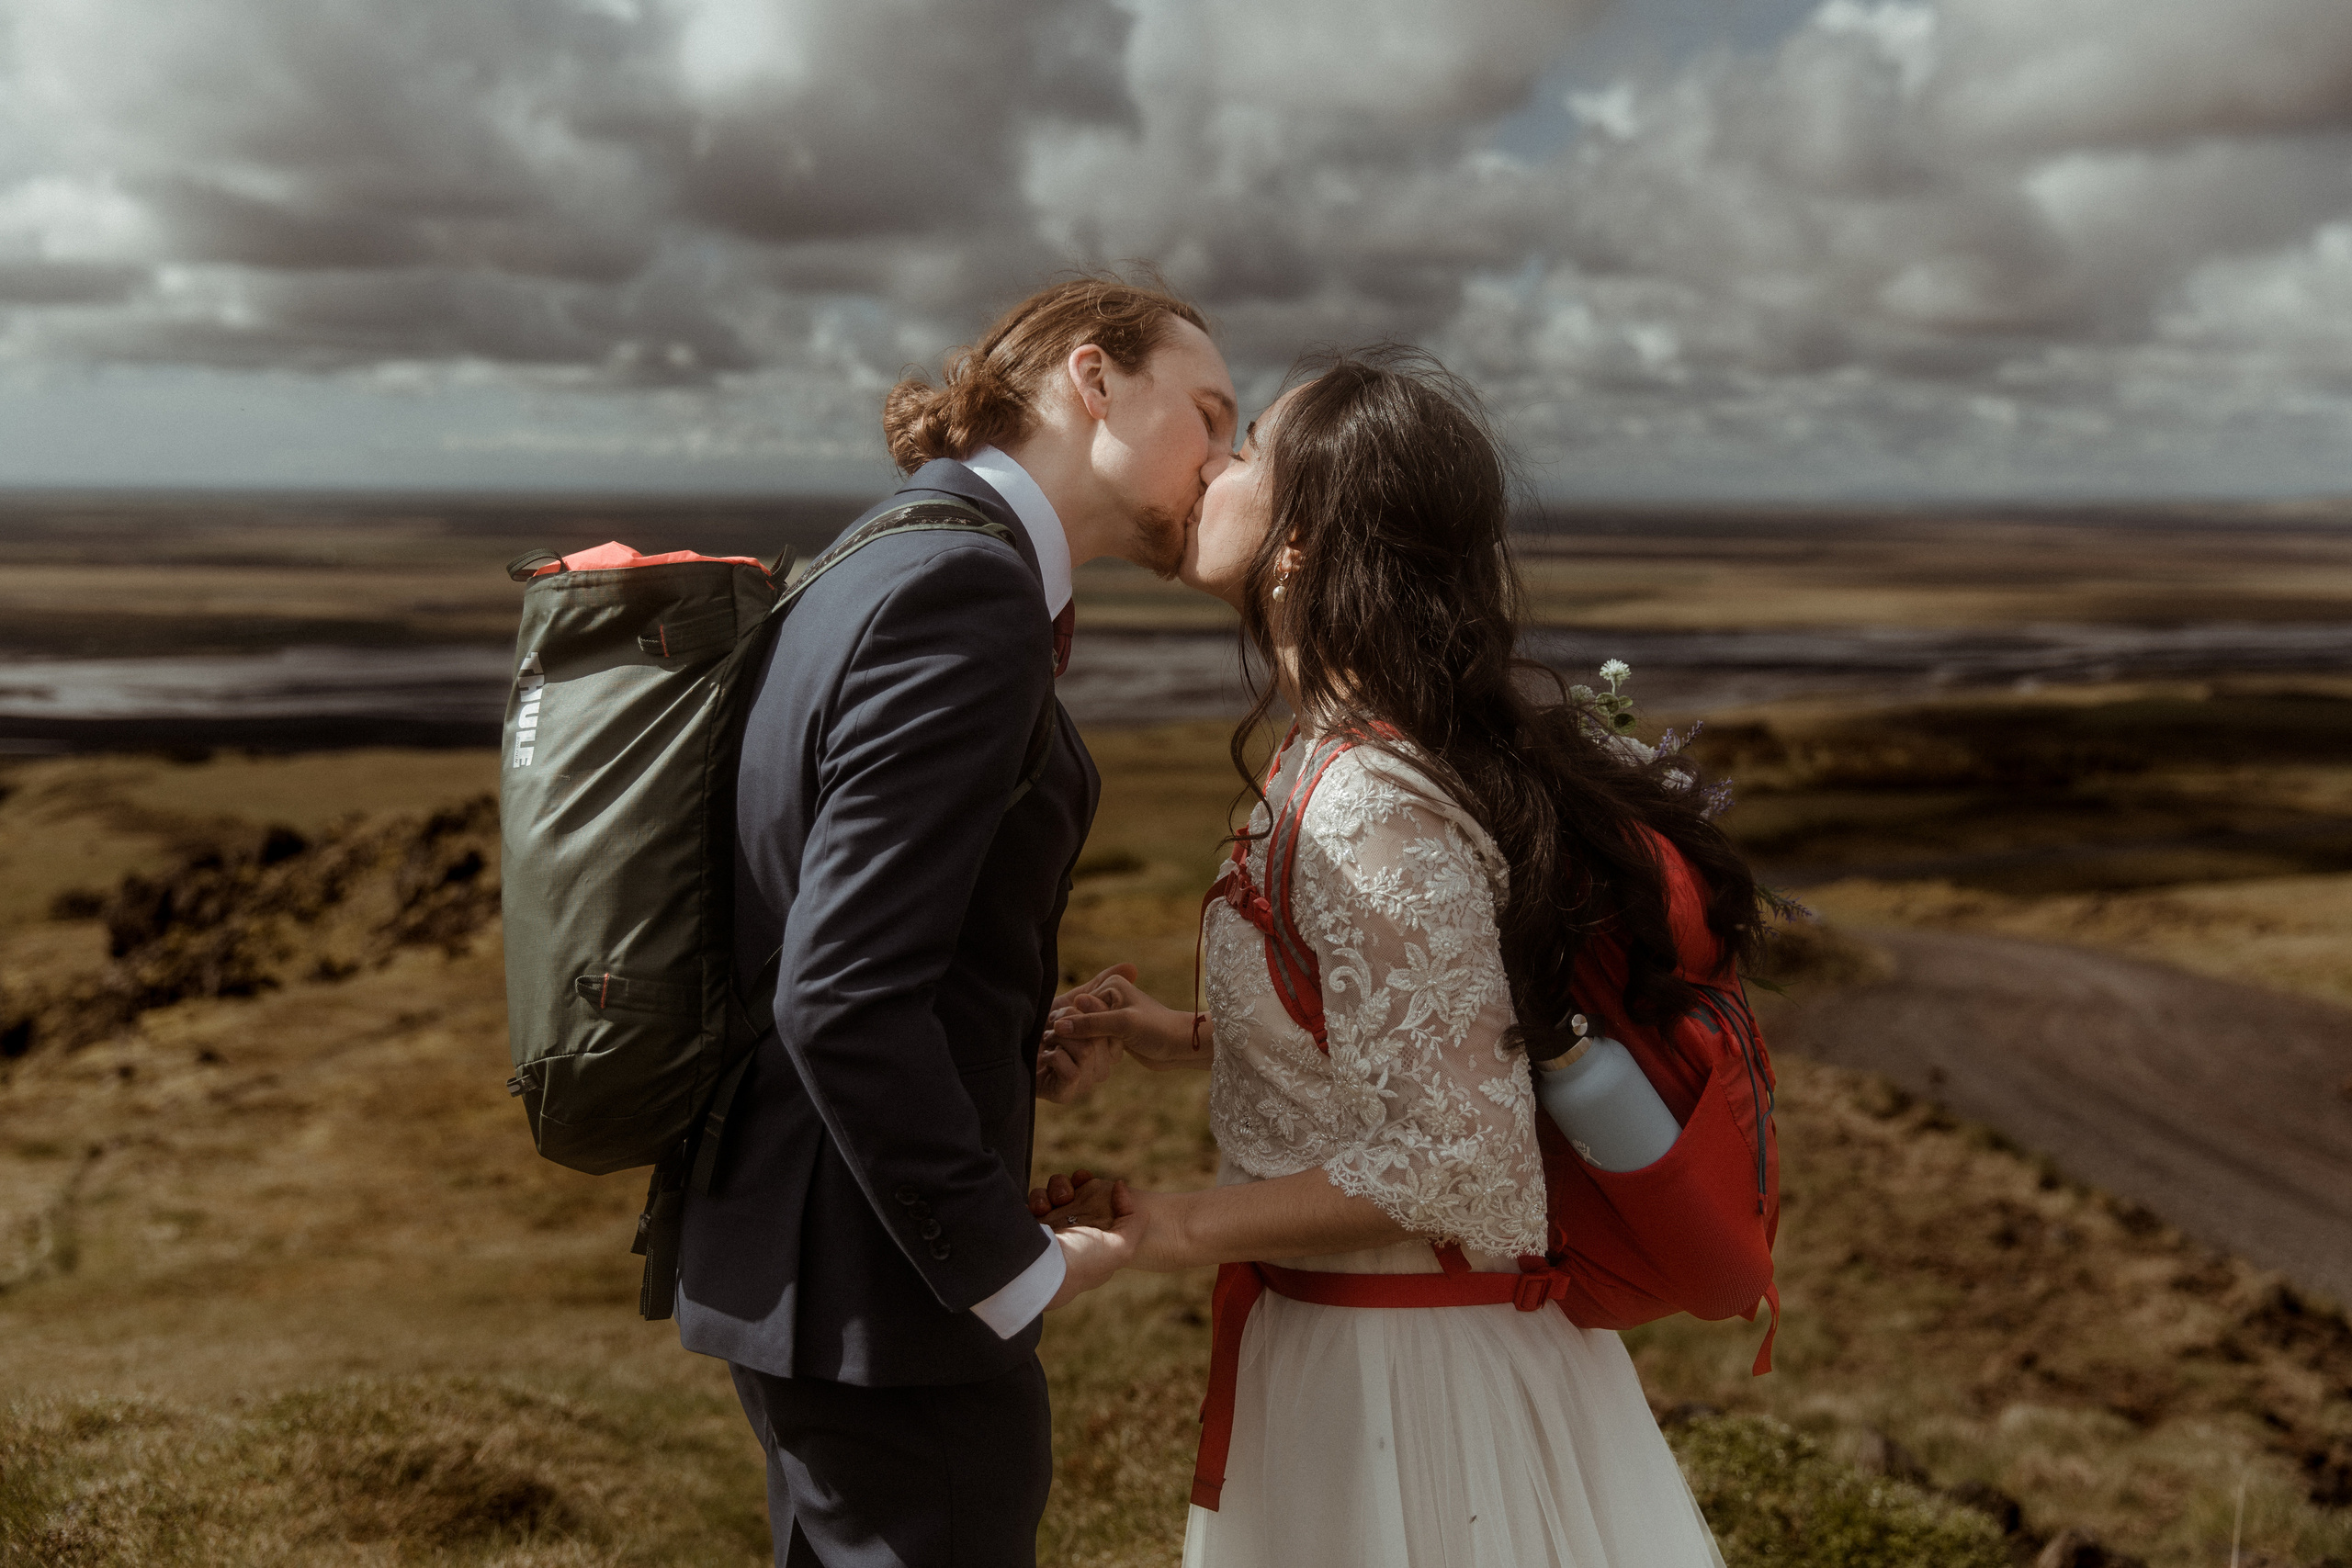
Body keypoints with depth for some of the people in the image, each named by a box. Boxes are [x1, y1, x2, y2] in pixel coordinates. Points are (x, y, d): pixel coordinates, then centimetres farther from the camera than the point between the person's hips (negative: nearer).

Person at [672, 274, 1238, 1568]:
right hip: (875, 1288, -10)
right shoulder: (970, 593, -20)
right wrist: (1008, 1267, -17)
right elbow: (841, 994, -27)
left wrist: (1015, 1039, 5)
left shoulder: (886, 560, 10)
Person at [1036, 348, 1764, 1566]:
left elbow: (1458, 1164, -26)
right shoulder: (1347, 758, 2)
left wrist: (1179, 1228, -19)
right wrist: (1188, 1039, 10)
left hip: (1399, 1368, -9)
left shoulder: (1372, 814, -27)